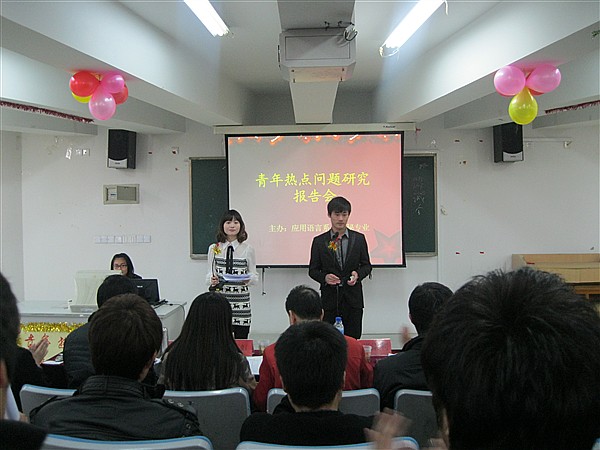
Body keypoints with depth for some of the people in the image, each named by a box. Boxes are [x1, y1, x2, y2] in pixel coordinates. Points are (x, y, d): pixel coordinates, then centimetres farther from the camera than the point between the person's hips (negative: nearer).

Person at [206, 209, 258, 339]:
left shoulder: (248, 249, 3)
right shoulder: (214, 248, 6)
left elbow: (254, 275, 5)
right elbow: (210, 274, 9)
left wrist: (248, 279, -17)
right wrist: (212, 280, -13)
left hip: (241, 299, 0)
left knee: (241, 339, 2)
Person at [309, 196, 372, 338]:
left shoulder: (359, 239, 6)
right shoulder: (319, 241, 3)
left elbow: (366, 265, 10)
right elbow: (313, 270, 5)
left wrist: (358, 274, -11)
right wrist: (324, 277, -15)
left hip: (353, 299, 1)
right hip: (329, 299, -1)